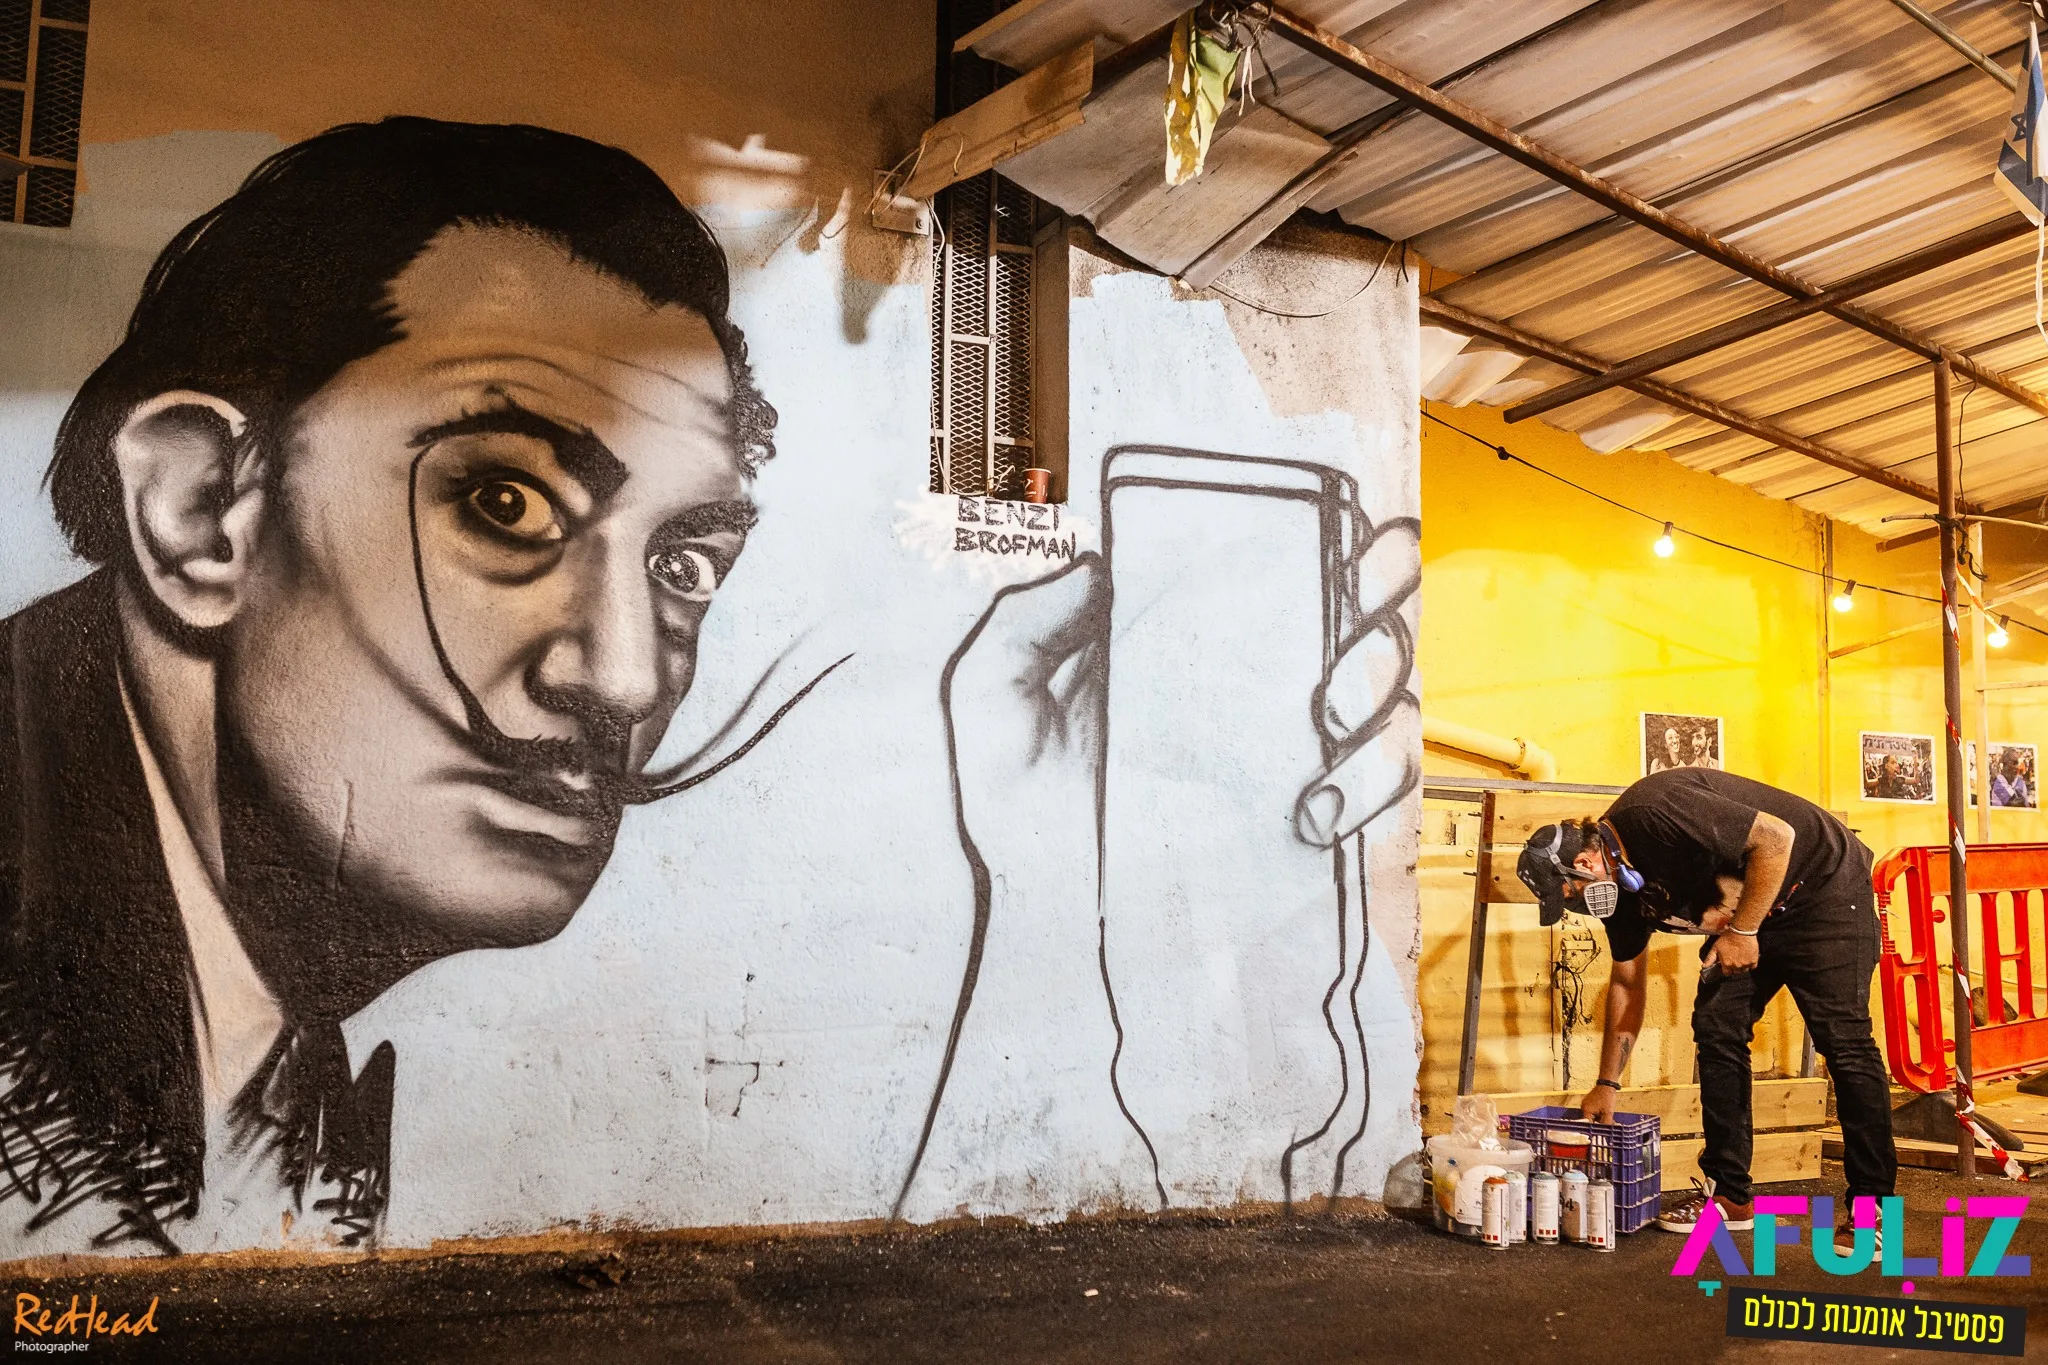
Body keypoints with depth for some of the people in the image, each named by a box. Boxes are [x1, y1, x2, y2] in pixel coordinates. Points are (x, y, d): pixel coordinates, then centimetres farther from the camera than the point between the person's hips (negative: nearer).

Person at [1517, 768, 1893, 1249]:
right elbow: (1627, 982, 8)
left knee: (1842, 1038, -12)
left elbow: (1776, 835, -30)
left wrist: (1743, 930, -25)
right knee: (1716, 1028, 0)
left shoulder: (1654, 814, -31)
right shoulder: (1618, 882, -2)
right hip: (1748, 914, 9)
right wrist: (1606, 1084, 10)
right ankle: (1728, 1193, 7)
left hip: (1824, 888, -8)